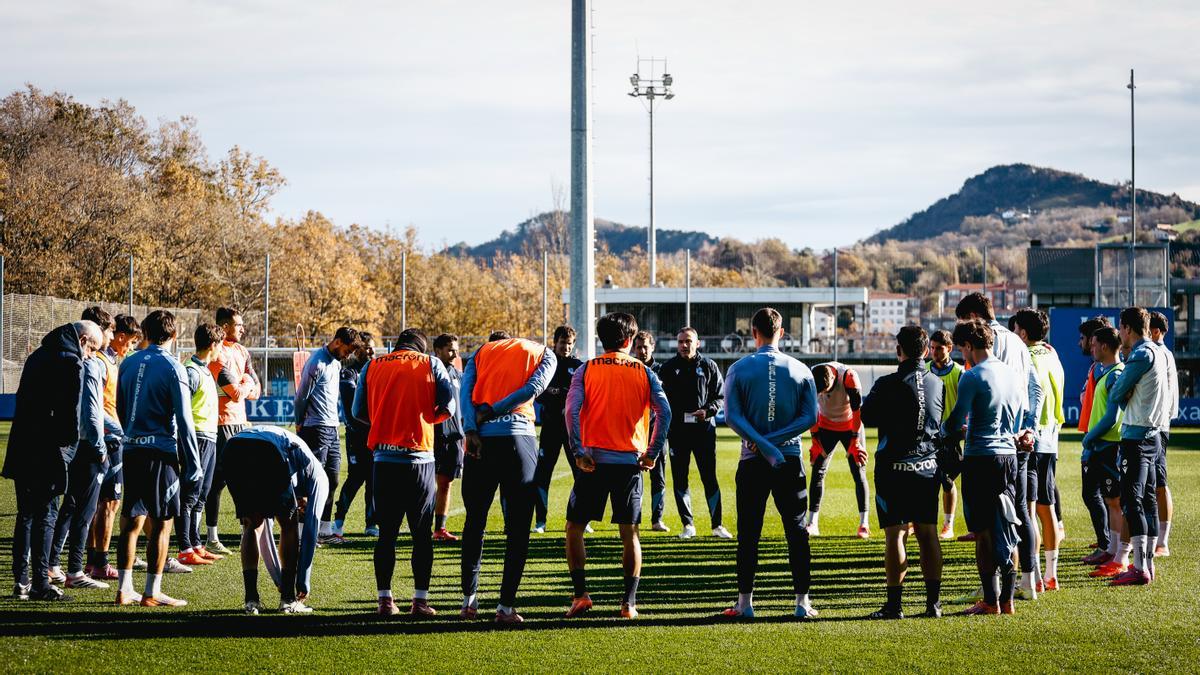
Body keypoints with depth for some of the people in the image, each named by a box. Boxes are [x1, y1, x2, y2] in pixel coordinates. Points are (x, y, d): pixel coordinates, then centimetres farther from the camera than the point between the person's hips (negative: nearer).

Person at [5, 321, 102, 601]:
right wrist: (71, 444, -3)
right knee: (45, 517, -2)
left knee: (25, 515, 13)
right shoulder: (71, 363, -11)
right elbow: (71, 411, -15)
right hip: (48, 452, -8)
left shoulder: (38, 356, 17)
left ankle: (21, 581, 14)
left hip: (21, 450, 8)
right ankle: (40, 584, -2)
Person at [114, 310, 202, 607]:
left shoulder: (128, 364, 8)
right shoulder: (173, 368, -9)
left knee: (132, 521, 11)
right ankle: (152, 593, 2)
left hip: (132, 449, 6)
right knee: (160, 524, 1)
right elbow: (183, 420, -10)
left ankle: (124, 589, 13)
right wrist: (193, 465, -7)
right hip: (161, 452, -6)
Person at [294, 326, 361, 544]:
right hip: (316, 428, -9)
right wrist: (300, 424, 0)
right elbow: (302, 396, -10)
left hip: (332, 428, 9)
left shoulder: (336, 362, 15)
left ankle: (325, 530, 14)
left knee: (331, 479, 9)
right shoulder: (317, 363, -14)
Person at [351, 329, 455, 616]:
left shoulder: (372, 366, 9)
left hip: (385, 460, 2)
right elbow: (448, 405, -3)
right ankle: (420, 600, 2)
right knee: (422, 533, 5)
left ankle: (385, 600, 5)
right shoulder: (431, 364, 4)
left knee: (387, 531, 7)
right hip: (420, 458, -2)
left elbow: (358, 411, 5)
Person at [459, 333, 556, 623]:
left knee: (475, 520, 15)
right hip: (518, 436, -2)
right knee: (518, 527, 3)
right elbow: (532, 389, -3)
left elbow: (465, 391, 3)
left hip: (480, 440, 2)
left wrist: (471, 431, -8)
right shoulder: (544, 354, 16)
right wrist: (490, 412, -4)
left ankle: (469, 598, 14)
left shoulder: (482, 352, 21)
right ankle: (506, 605, 0)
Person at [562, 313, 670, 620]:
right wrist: (652, 453, -1)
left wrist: (578, 452, -9)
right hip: (630, 460, 1)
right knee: (630, 534, 8)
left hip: (594, 460, -1)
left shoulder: (586, 370, 3)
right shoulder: (644, 373, 6)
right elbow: (664, 413, -5)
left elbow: (572, 410, -10)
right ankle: (629, 602, 2)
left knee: (574, 528, 10)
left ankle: (581, 594, 0)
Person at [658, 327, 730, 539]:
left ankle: (717, 525, 7)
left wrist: (708, 410, -11)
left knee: (709, 478, 0)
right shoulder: (668, 367, 6)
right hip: (677, 431, 1)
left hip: (704, 429, -1)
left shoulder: (708, 366, 5)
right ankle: (688, 525, 11)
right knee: (679, 479, 3)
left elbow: (721, 396, 7)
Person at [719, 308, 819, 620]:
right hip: (791, 460, 1)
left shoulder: (739, 369, -3)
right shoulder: (800, 370, 2)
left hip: (752, 462, -1)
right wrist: (774, 440, -6)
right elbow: (810, 417, -3)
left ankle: (745, 602, 4)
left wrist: (764, 446, -13)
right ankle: (802, 602, 5)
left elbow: (732, 416, -10)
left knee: (748, 533, 4)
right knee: (796, 531, 6)